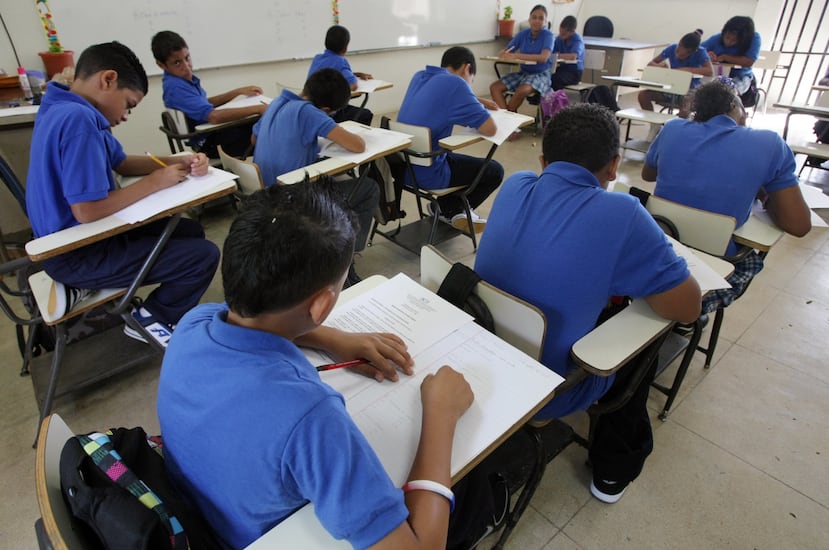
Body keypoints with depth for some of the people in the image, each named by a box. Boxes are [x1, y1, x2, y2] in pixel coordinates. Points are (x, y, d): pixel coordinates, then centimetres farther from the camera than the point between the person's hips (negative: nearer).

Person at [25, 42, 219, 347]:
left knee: (190, 231, 19)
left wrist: (180, 161, -1)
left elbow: (121, 162, 14)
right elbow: (87, 211, -32)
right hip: (77, 254, -10)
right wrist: (155, 181, -21)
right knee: (204, 255, -13)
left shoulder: (66, 110, 5)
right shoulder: (79, 119, -27)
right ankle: (150, 320, 10)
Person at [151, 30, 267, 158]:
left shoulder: (184, 77, 5)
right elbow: (213, 116, -34)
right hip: (207, 144, -9)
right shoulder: (175, 87, -23)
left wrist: (238, 91, 12)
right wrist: (256, 109, -33)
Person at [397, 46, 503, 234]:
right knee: (494, 171, 10)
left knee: (453, 157, 36)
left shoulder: (419, 76, 8)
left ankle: (450, 210, 27)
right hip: (426, 173, -8)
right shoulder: (455, 83, -16)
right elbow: (490, 129, -18)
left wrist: (475, 103, 18)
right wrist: (478, 112, 3)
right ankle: (452, 210, 24)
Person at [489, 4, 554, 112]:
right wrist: (503, 54, -26)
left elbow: (544, 58, -27)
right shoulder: (523, 34, 4)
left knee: (522, 91, -36)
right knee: (494, 87, -13)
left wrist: (516, 56, -34)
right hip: (523, 73, 6)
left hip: (541, 74, -5)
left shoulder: (548, 35, -9)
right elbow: (503, 52, 2)